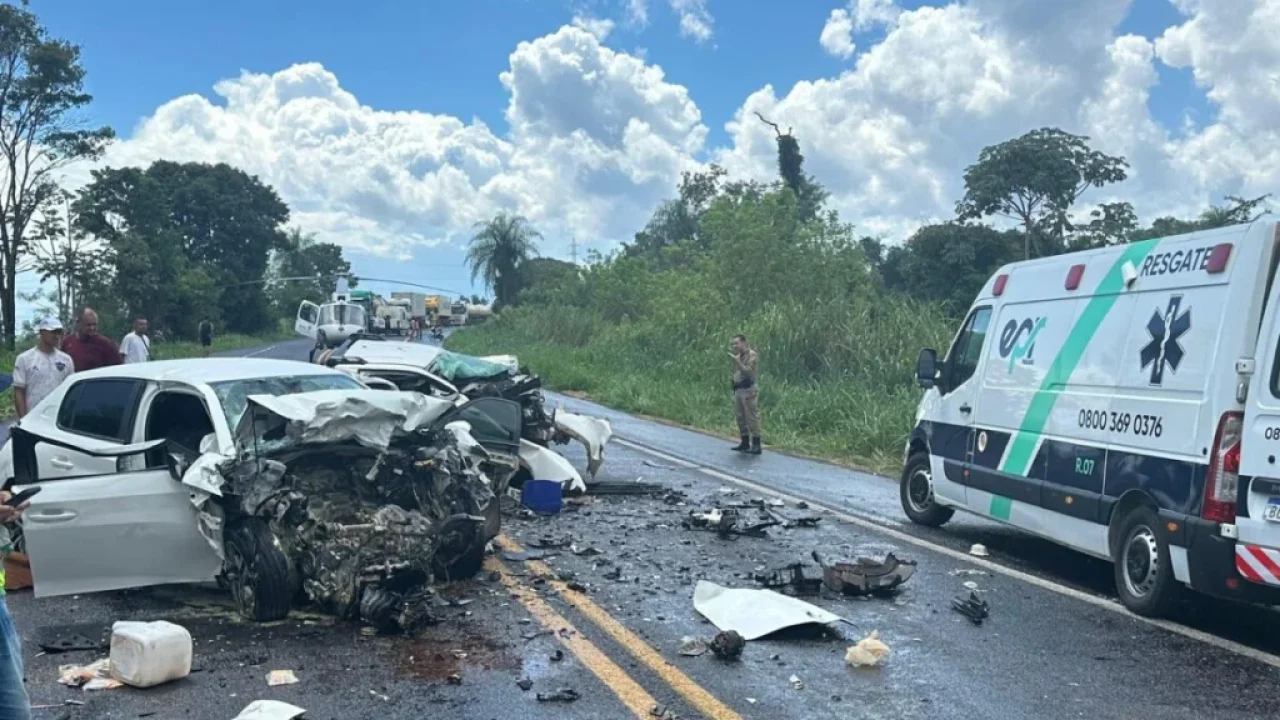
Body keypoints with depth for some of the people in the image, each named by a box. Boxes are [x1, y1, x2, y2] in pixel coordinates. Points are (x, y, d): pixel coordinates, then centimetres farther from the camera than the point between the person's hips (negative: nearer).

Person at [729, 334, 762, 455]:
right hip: (738, 389, 9)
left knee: (752, 418, -8)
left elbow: (748, 372, -19)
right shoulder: (738, 356, 16)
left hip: (749, 390, -9)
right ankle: (745, 443, 20)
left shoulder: (752, 355, -9)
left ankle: (756, 445, -7)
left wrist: (737, 362, -26)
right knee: (741, 418, 11)